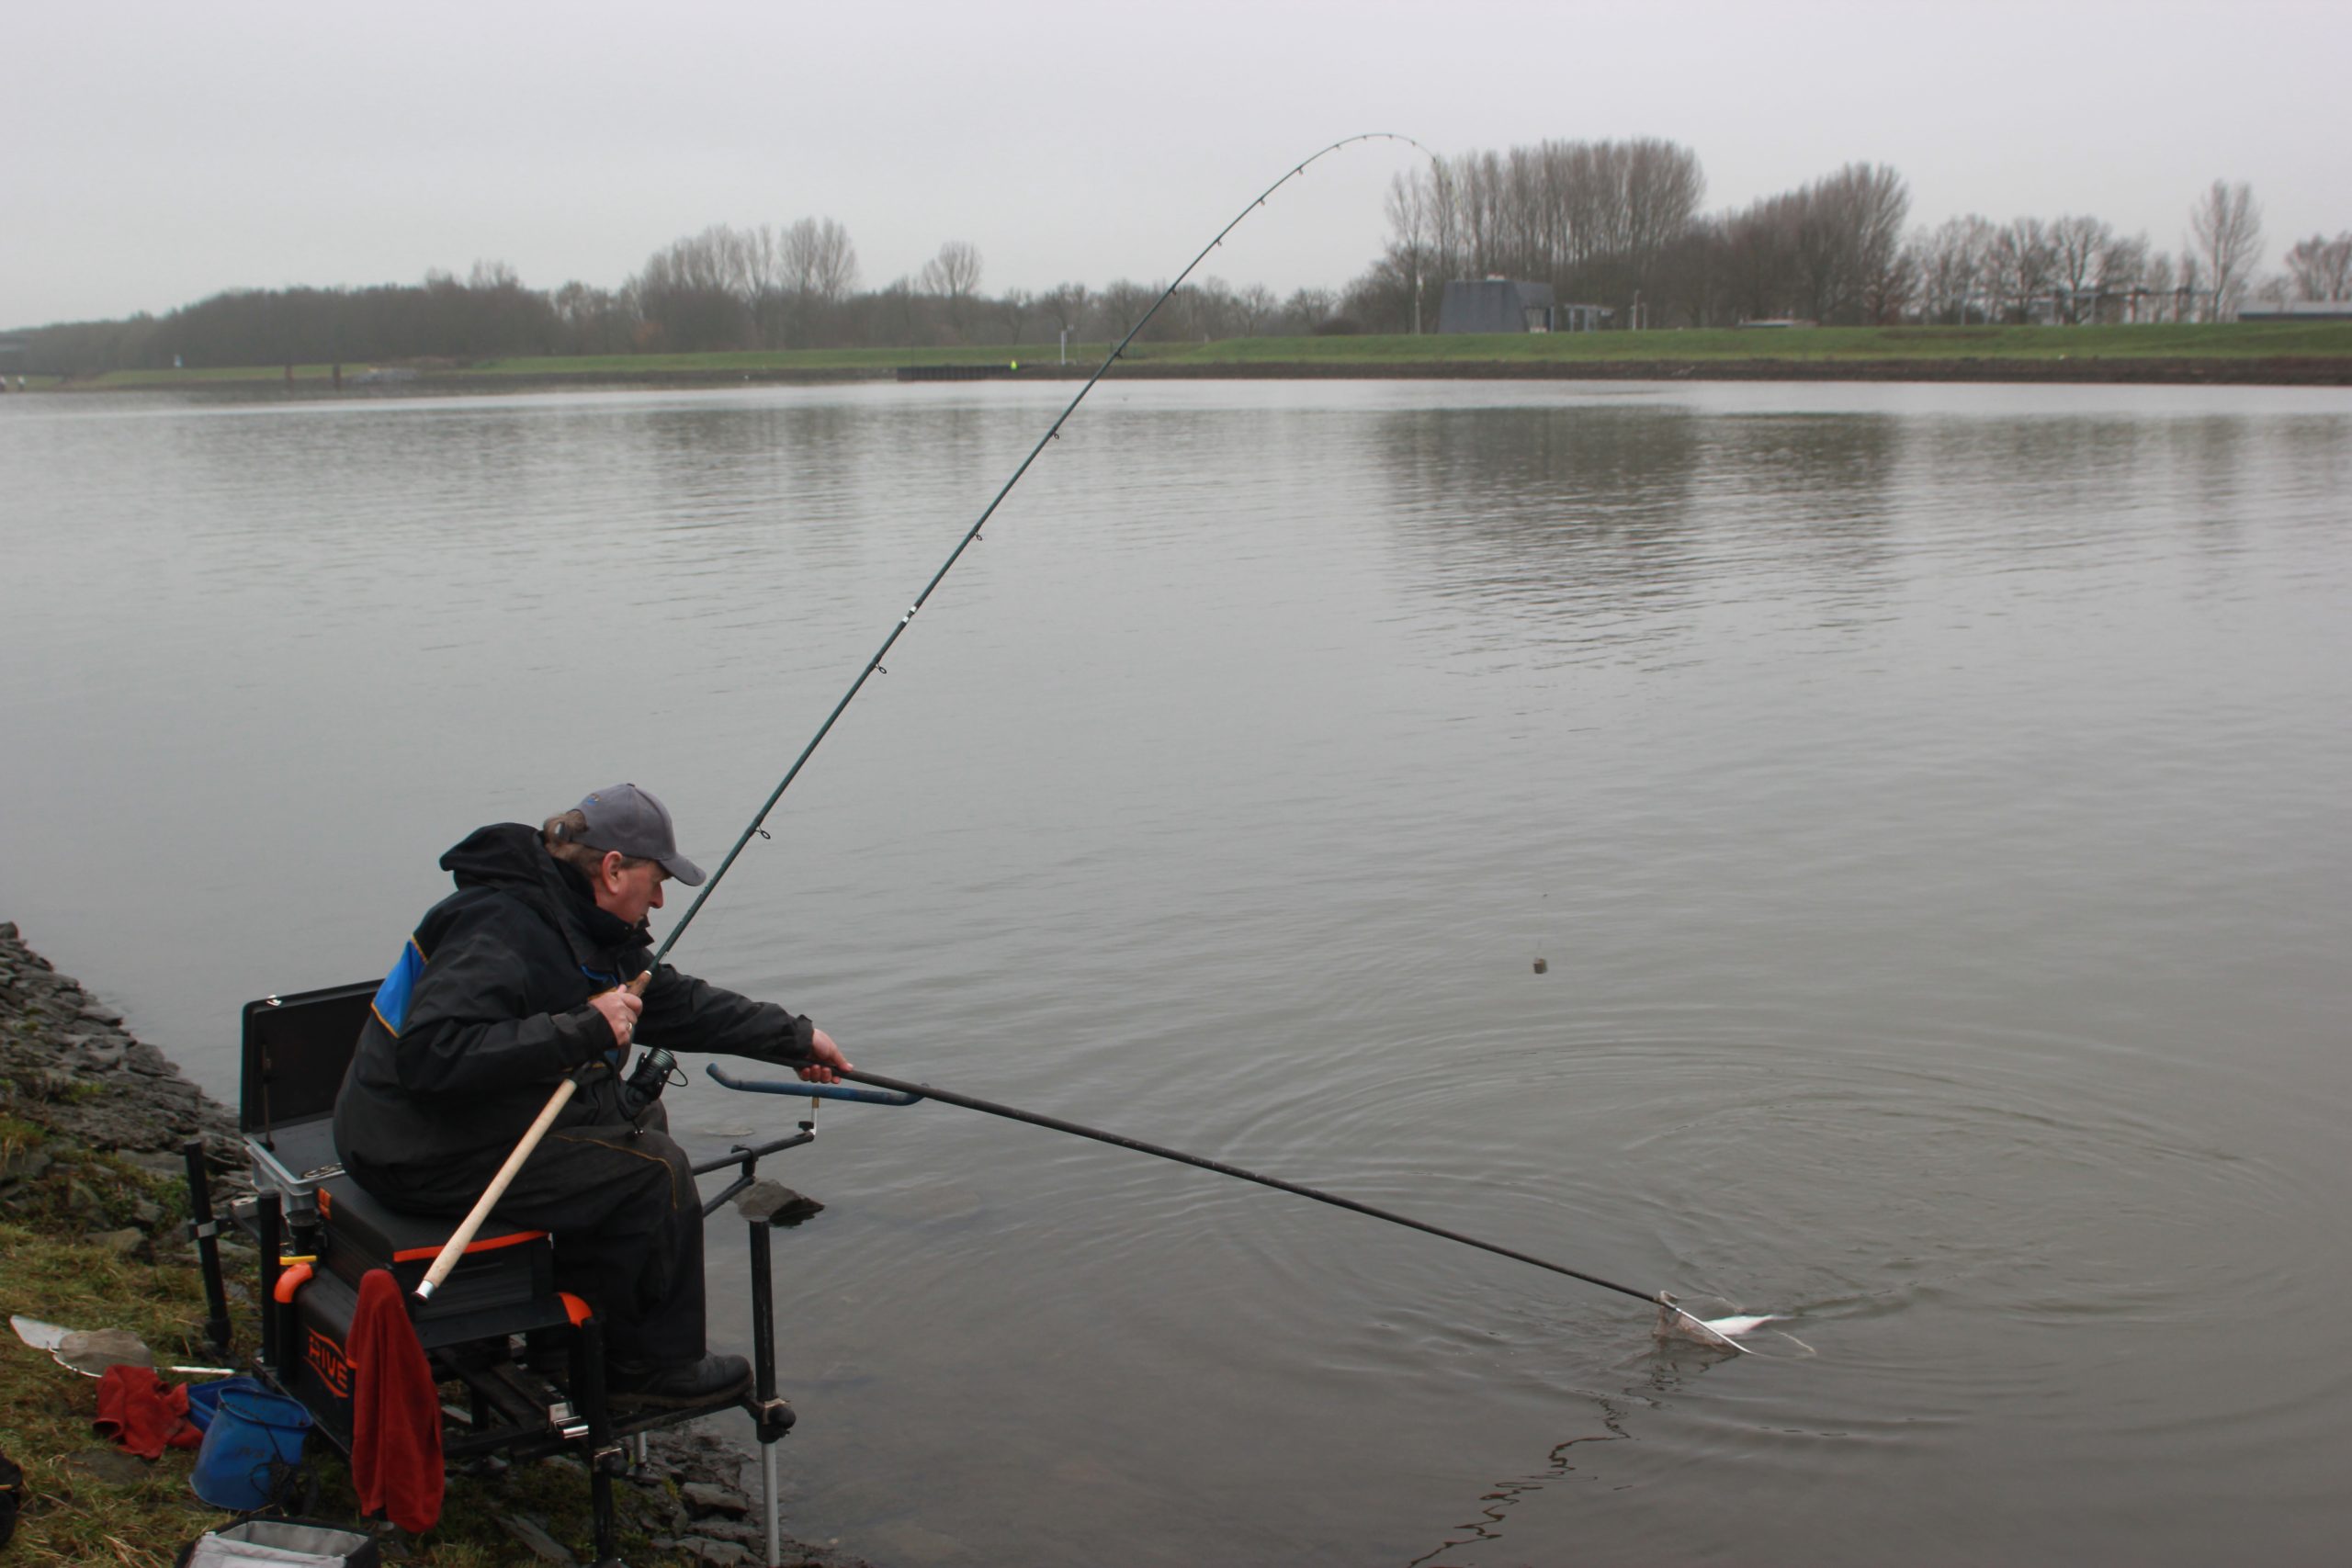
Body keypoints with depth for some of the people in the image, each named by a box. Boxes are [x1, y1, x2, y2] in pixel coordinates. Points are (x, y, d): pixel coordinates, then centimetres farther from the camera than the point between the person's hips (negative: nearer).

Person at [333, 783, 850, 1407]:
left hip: (476, 1119, 11)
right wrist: (583, 1029, -33)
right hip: (428, 1156, -11)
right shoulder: (499, 928, -25)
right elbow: (432, 1055, -36)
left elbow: (676, 1001, 17)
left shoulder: (577, 921, 8)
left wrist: (795, 1039, 18)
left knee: (639, 1117, 18)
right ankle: (651, 1366, 6)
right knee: (655, 1169, -12)